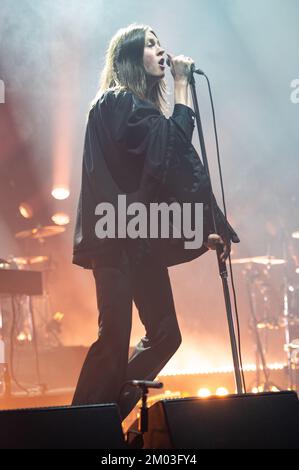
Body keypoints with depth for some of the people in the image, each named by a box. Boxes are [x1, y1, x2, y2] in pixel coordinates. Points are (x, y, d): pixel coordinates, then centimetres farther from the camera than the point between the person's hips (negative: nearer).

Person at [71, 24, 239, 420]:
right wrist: (182, 84, -9)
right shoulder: (118, 102, -6)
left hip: (143, 237, 9)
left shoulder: (140, 107, 21)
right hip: (117, 237, -9)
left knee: (164, 334, 7)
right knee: (115, 336, -13)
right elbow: (174, 143, -18)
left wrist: (202, 231, 14)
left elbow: (163, 173, 19)